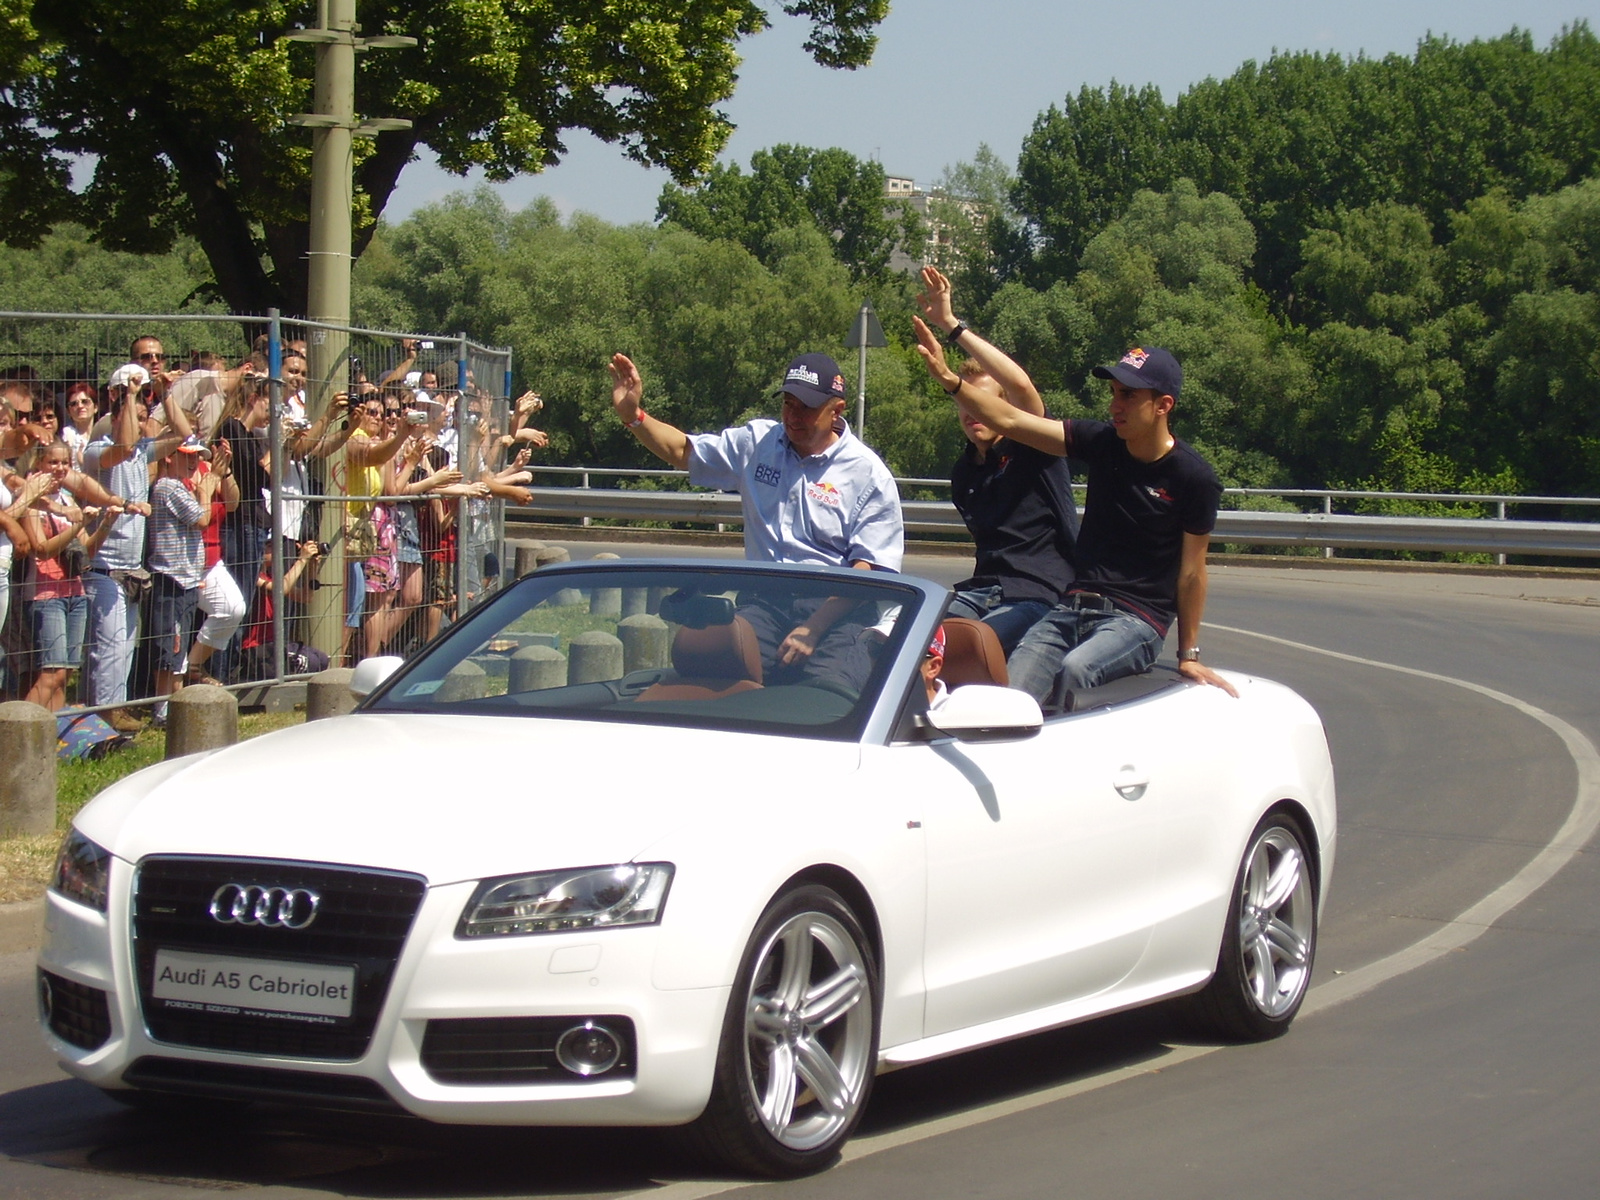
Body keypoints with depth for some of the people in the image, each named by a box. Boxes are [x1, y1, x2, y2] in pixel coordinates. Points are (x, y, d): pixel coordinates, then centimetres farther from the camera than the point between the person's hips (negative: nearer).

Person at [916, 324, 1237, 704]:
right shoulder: (1102, 442, 4)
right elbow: (1009, 421, 2)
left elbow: (1191, 572, -2)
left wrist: (1188, 656, 1)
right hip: (1074, 606, 4)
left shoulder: (1194, 478, -7)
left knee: (1073, 669, -36)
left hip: (1137, 618, -4)